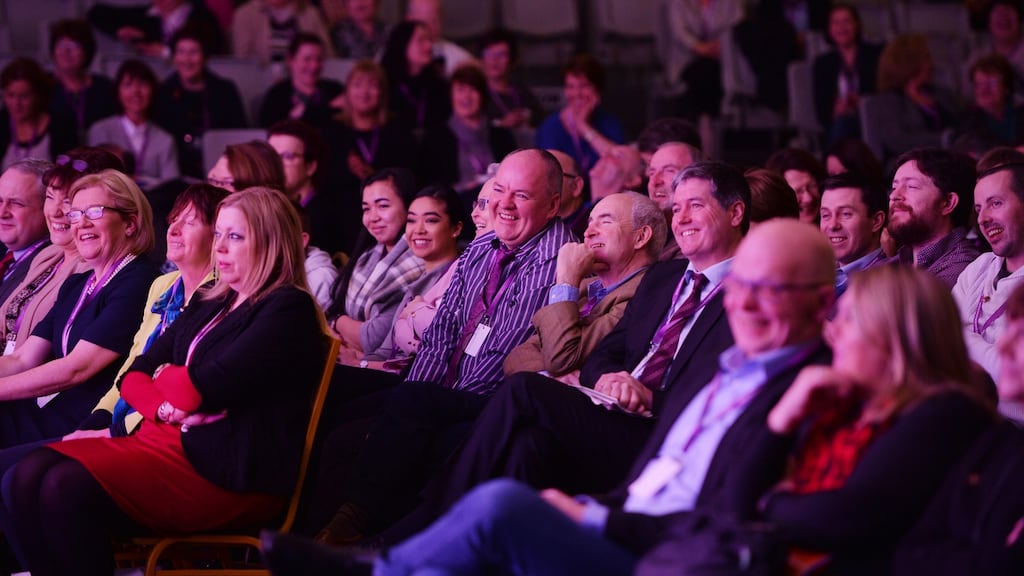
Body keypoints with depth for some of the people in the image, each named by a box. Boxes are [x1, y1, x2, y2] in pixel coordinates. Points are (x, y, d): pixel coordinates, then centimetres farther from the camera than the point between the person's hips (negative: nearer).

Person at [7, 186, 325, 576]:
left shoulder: (289, 310, -7)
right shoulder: (209, 307, 20)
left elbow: (200, 388, -15)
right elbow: (133, 377, 15)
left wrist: (164, 376, 7)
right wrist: (164, 408, -8)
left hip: (232, 473, -9)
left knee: (67, 489, -26)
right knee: (27, 478, -12)